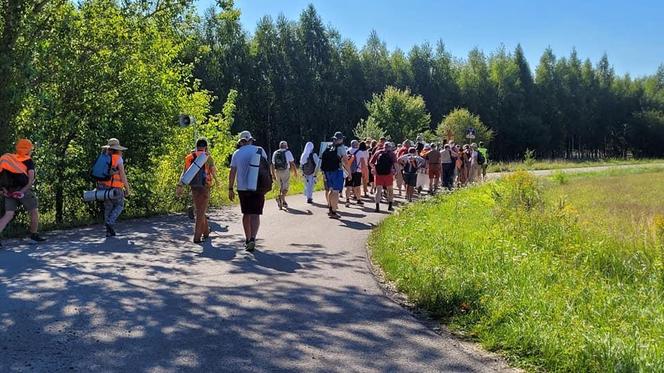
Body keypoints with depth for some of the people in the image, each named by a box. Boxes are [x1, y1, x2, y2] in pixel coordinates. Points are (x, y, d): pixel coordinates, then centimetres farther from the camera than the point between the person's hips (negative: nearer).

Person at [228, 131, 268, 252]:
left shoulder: (237, 153, 3)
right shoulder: (259, 150, -1)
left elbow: (232, 172, 0)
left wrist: (230, 189, 5)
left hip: (242, 188, 2)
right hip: (257, 188, -2)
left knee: (246, 214, 15)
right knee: (255, 215, -5)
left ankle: (248, 239, 22)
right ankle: (252, 238, -22)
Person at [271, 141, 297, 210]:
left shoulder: (275, 153, 11)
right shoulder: (287, 152, -1)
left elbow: (273, 165, 11)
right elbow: (292, 163, -3)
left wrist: (273, 174, 16)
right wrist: (295, 172, 7)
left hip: (277, 171, 5)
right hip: (285, 171, -5)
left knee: (281, 186, 16)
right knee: (285, 187, -4)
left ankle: (283, 202, 15)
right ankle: (280, 197, -28)